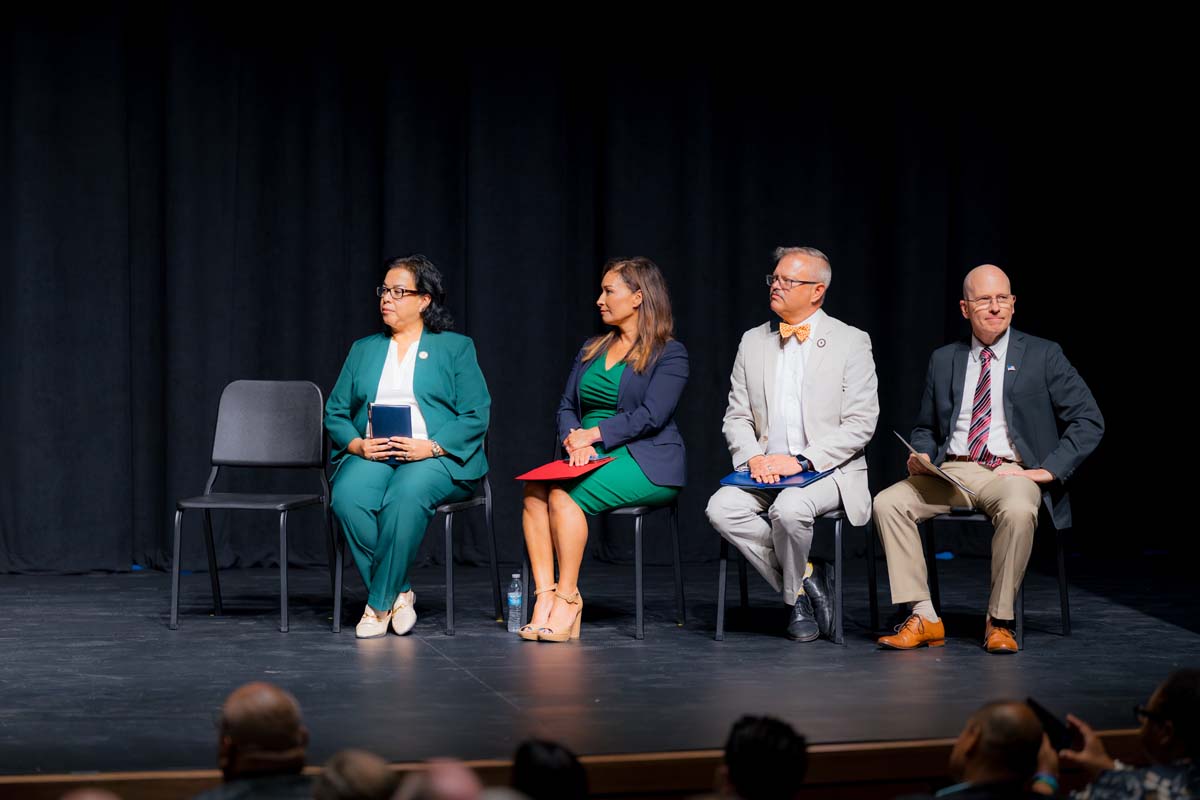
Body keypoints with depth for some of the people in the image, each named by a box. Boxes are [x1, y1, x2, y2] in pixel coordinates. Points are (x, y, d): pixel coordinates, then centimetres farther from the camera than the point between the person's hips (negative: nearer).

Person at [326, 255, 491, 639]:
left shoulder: (456, 348, 10)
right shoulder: (363, 349, 22)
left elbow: (476, 415, 0)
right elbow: (335, 412, 16)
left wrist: (430, 447, -15)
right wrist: (357, 444, -5)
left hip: (435, 458, -3)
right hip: (371, 455, 3)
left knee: (405, 496, -38)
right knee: (348, 497, -32)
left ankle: (379, 604, -25)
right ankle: (398, 595, -19)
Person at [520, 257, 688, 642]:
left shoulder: (669, 354, -1)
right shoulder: (591, 349, 20)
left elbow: (651, 415, -13)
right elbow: (566, 407, 13)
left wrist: (592, 434, -17)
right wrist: (575, 440, -9)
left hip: (644, 462, -6)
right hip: (589, 457, 6)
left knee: (563, 493, -31)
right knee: (534, 489, -25)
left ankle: (568, 600, -25)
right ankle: (544, 597, -31)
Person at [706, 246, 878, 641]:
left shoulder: (851, 342, 0)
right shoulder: (753, 341, 13)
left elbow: (860, 424, -7)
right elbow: (736, 417, 12)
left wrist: (801, 461, -17)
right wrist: (754, 458, -9)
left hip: (827, 471, -4)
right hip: (765, 472, 4)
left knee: (789, 508, -35)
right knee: (722, 508, -25)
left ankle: (794, 593, -5)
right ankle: (804, 579, -8)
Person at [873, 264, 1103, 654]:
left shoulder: (1043, 356, 6)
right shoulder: (943, 360, 17)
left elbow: (1089, 420, 1)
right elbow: (926, 427, 24)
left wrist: (1050, 469, -10)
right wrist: (921, 455, 1)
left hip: (1011, 472, -4)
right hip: (950, 472, 4)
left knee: (1018, 511, -39)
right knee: (888, 502, -22)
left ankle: (999, 622, -24)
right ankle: (923, 617, -19)